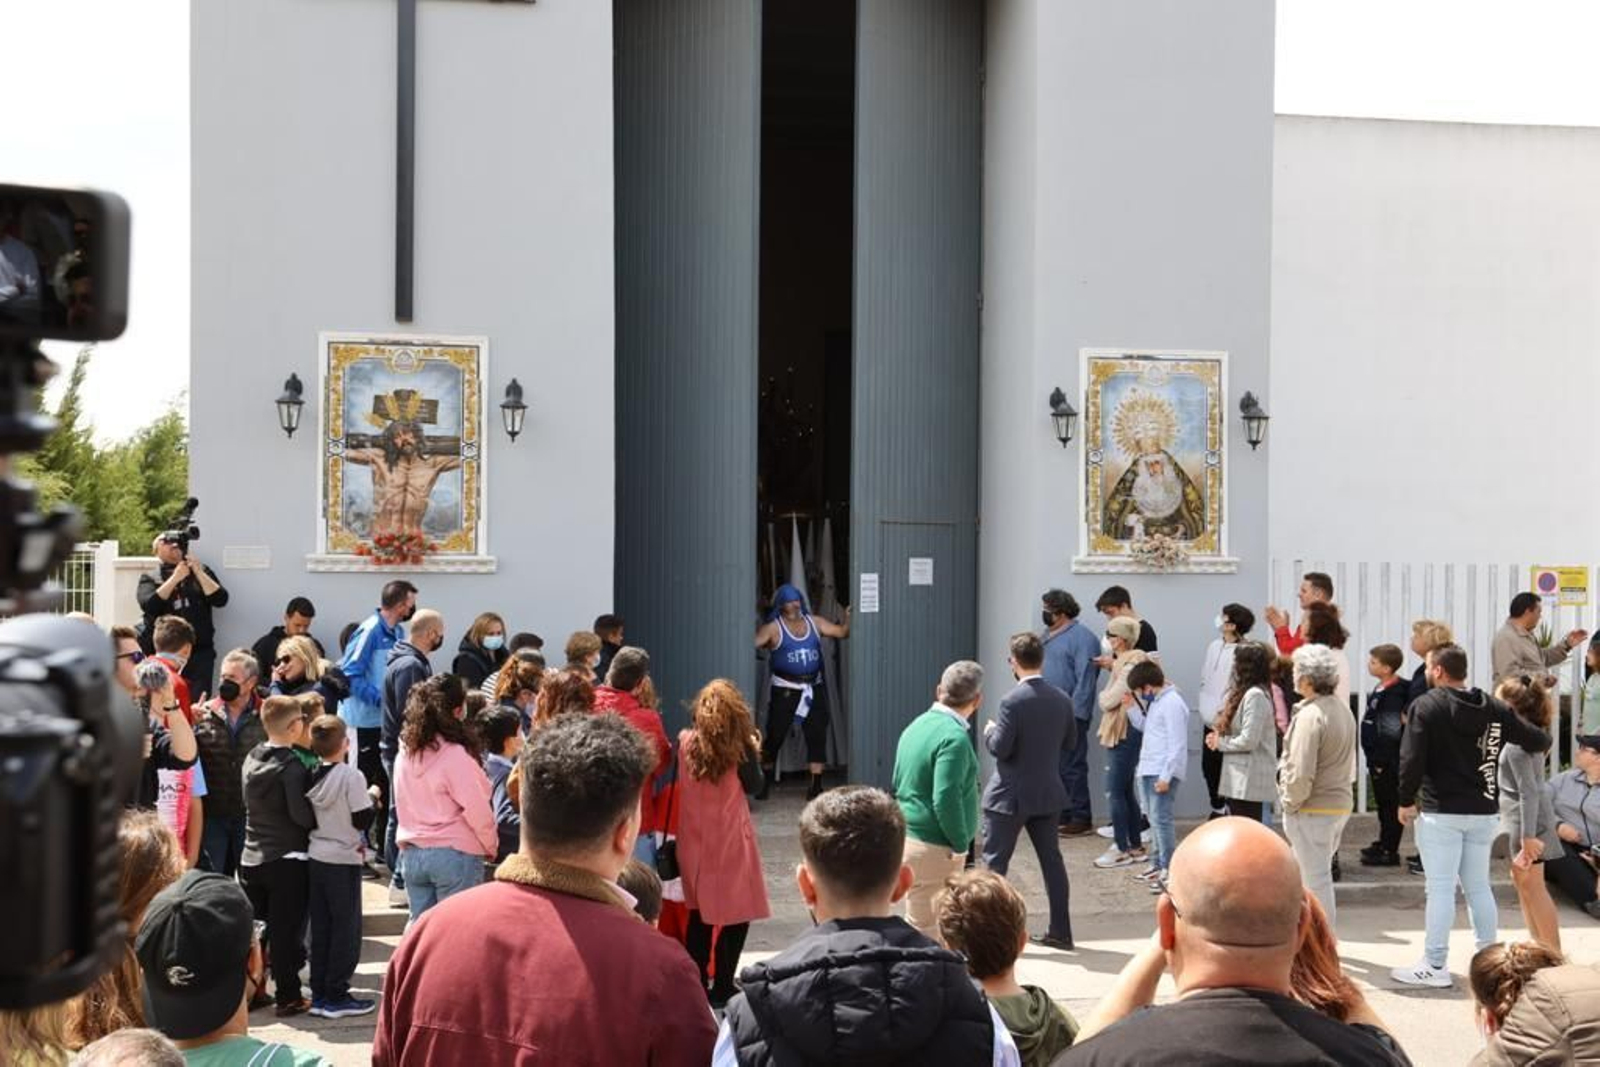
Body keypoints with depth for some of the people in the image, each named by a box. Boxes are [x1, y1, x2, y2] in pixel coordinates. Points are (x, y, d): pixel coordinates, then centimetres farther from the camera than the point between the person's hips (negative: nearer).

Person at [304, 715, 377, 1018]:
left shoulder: (311, 777, 2)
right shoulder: (351, 776, -15)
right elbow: (362, 819, -14)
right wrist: (374, 798, 3)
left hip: (316, 859, 6)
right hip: (343, 860, -6)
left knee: (320, 928, 12)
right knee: (346, 928, 3)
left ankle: (319, 993, 17)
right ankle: (336, 996, 4)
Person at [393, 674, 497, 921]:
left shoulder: (406, 751, 4)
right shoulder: (455, 755, -17)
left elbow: (403, 806, 11)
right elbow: (477, 811, -16)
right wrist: (492, 847, -1)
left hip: (411, 852, 7)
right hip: (454, 854, -6)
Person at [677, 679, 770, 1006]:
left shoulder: (685, 742, -3)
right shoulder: (739, 749, -12)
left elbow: (683, 782, 8)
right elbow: (753, 785, -1)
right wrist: (754, 751, 9)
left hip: (694, 840, 4)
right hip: (729, 841, -4)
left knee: (699, 912, 16)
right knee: (736, 916, 5)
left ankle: (695, 983, 20)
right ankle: (722, 988, 4)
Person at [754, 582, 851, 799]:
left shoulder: (814, 622, 8)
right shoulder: (773, 627, -4)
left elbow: (841, 632, 7)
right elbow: (753, 643, -14)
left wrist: (848, 618, -10)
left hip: (815, 687, 4)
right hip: (785, 689, -4)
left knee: (817, 735, 2)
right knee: (775, 735, 2)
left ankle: (816, 785, 9)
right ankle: (764, 783, 18)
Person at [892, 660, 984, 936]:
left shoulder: (918, 725, 9)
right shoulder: (955, 737, -18)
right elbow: (946, 800, -25)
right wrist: (961, 846, -12)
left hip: (908, 837, 9)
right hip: (934, 849, -9)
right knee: (925, 929, -2)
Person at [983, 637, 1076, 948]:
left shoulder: (1012, 701, -19)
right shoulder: (1062, 699, 0)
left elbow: (999, 748, -19)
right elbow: (1069, 743, 10)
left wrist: (989, 731, 0)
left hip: (1010, 796, -6)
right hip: (1048, 794, 6)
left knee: (995, 863, 3)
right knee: (1051, 859, 13)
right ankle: (1060, 931, 17)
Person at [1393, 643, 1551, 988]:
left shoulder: (1425, 707, -10)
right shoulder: (1494, 709, 4)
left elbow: (1412, 759, -15)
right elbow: (1539, 742, 7)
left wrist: (1406, 801, -3)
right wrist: (1542, 740, 31)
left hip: (1441, 812, -5)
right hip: (1484, 812, 5)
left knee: (1440, 888, -2)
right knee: (1478, 886, 16)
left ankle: (1435, 966, 0)